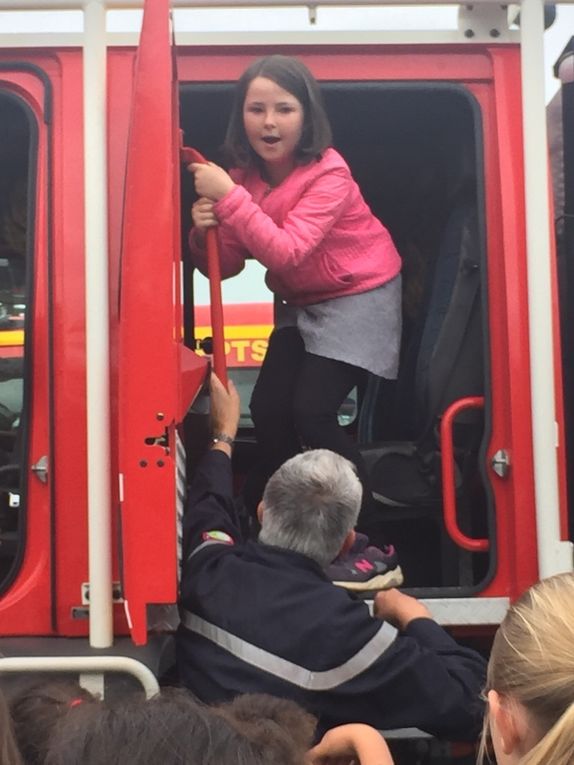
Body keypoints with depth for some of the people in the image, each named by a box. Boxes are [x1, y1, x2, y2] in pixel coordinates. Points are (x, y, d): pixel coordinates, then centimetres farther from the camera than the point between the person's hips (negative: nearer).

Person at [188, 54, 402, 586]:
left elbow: (287, 252, -35)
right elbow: (227, 266, -3)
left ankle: (372, 542, -6)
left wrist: (229, 198, -37)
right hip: (301, 305, 7)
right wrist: (205, 230, -23)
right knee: (267, 411, -1)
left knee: (312, 413, -17)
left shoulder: (329, 175, -25)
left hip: (358, 297, -7)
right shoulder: (244, 176, -5)